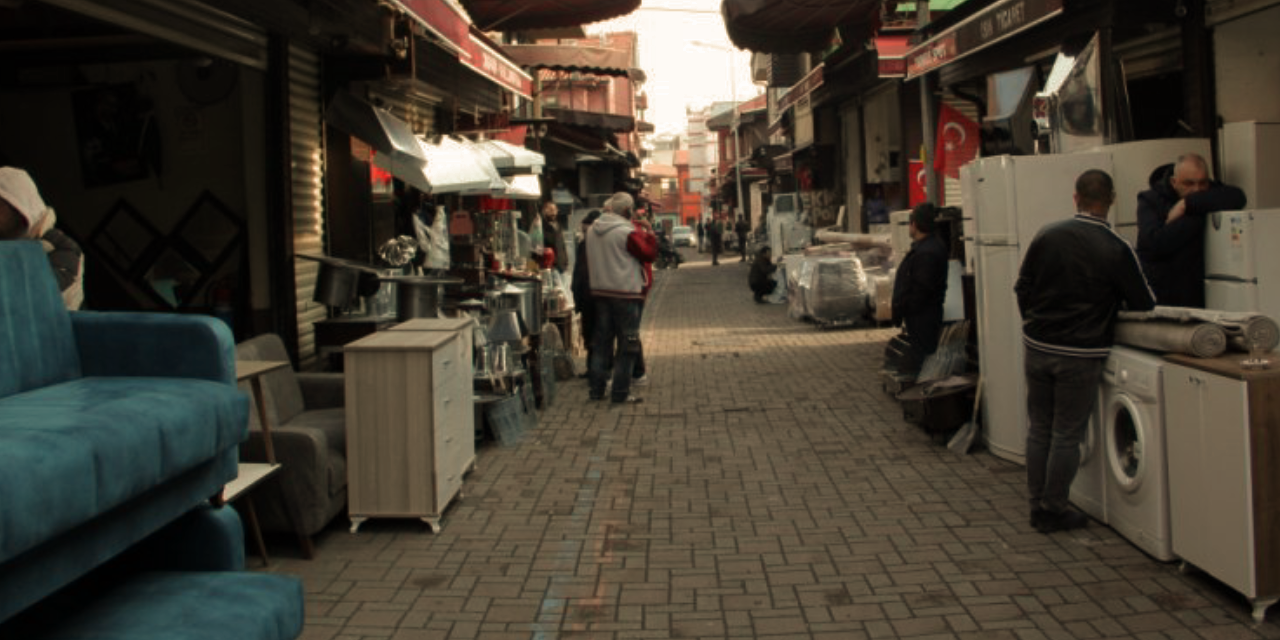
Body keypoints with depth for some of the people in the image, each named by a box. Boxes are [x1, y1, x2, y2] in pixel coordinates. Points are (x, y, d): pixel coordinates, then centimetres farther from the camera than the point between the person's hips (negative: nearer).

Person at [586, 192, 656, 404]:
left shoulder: (592, 231, 7)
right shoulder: (627, 232, -16)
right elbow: (649, 254, -10)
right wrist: (649, 233, 0)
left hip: (600, 292, 7)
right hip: (625, 293, -7)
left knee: (601, 341, 13)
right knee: (627, 345, 2)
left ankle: (596, 389, 16)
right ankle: (620, 393, 3)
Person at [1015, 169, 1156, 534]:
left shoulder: (1046, 237, -1)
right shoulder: (1115, 250, -11)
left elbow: (1022, 289, 7)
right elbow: (1144, 304, -2)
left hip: (1037, 348, 4)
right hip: (1080, 354, -3)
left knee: (1039, 429, 14)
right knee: (1067, 435, 7)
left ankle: (1037, 504, 23)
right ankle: (1052, 511, 14)